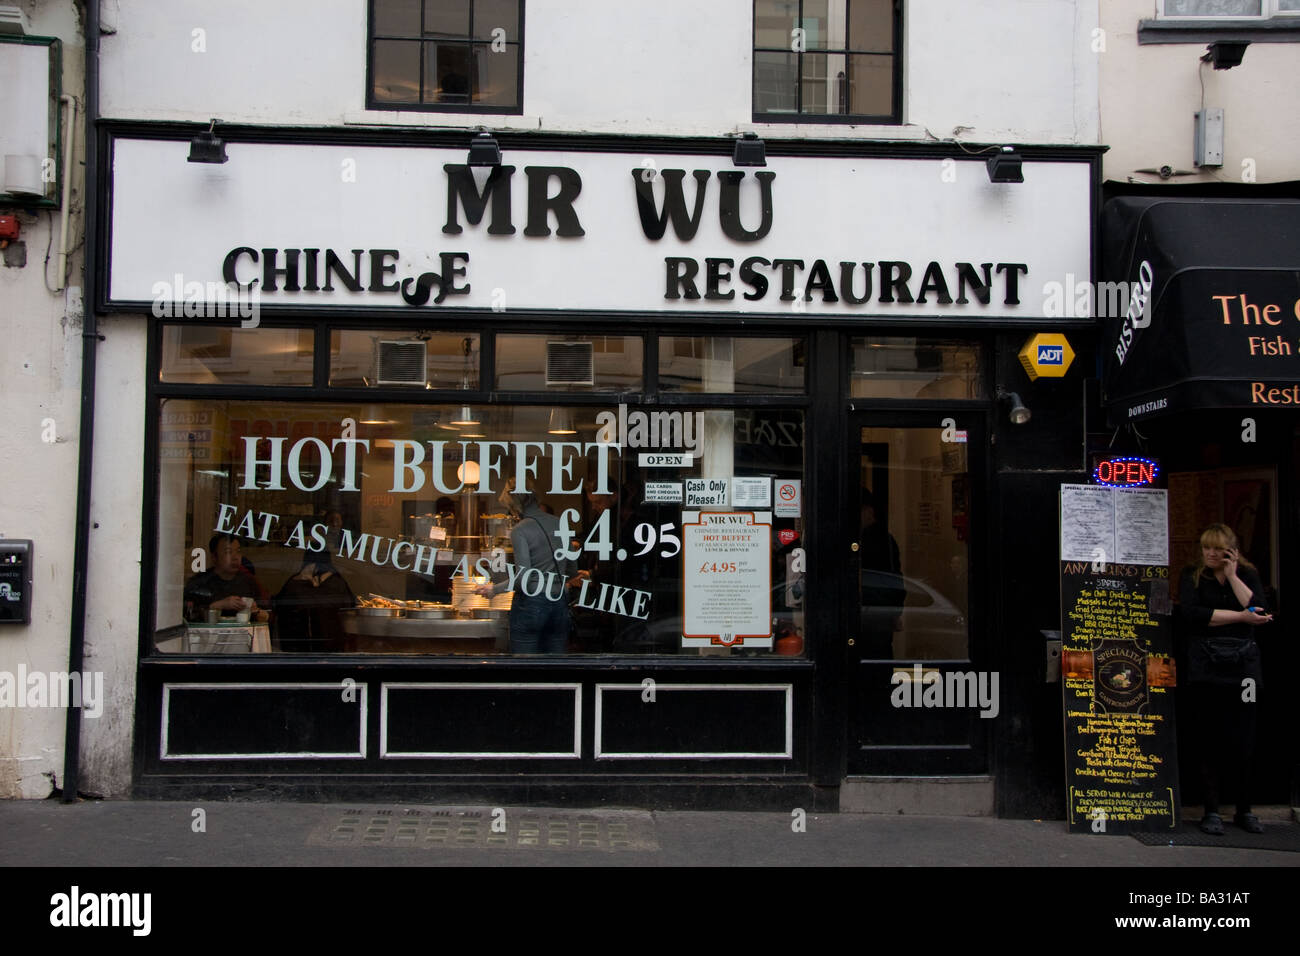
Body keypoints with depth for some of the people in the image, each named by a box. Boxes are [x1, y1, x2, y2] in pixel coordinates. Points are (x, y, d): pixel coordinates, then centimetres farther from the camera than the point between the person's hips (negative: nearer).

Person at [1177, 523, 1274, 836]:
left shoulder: (1248, 576, 13)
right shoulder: (1192, 577, 8)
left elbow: (1259, 612, -5)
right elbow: (1191, 614, -9)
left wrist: (1232, 575, -4)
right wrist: (1240, 616, -9)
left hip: (1242, 666, 1)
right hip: (1205, 668, -1)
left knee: (1242, 741, 1)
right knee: (1209, 741, -2)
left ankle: (1244, 810, 15)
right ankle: (1211, 811, 4)